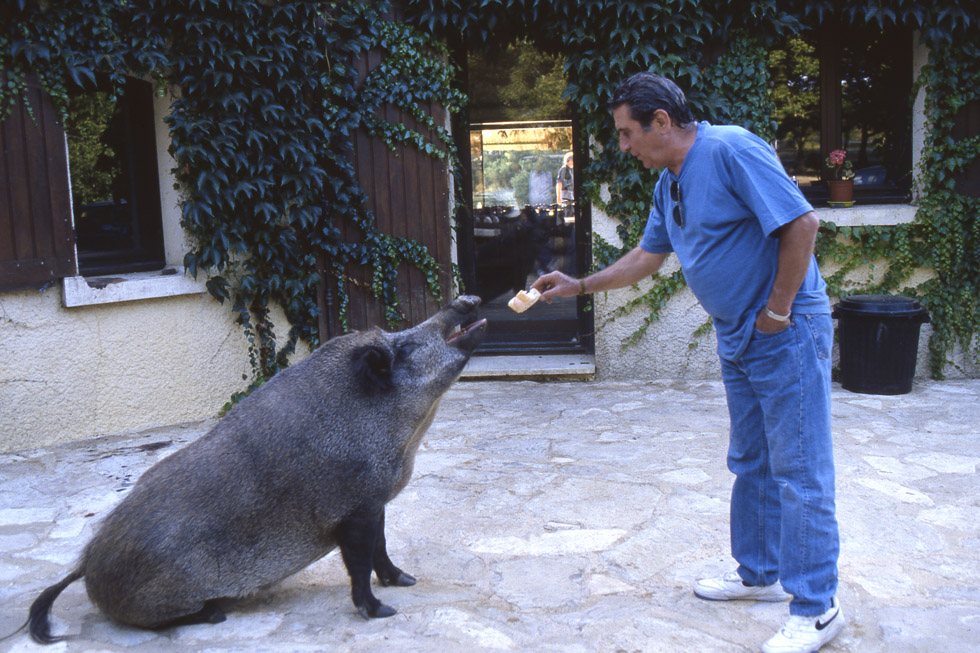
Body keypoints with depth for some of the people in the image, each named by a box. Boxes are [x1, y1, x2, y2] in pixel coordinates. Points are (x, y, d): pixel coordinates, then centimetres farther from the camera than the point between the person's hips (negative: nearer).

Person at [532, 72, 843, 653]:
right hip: (738, 340, 9)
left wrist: (778, 310, -18)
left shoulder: (731, 150, -18)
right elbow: (646, 257, 21)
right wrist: (578, 286, 18)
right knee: (751, 464, 17)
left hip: (788, 331, -9)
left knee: (799, 471, -3)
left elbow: (802, 222, -22)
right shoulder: (669, 184, 11)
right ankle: (760, 574, 32)